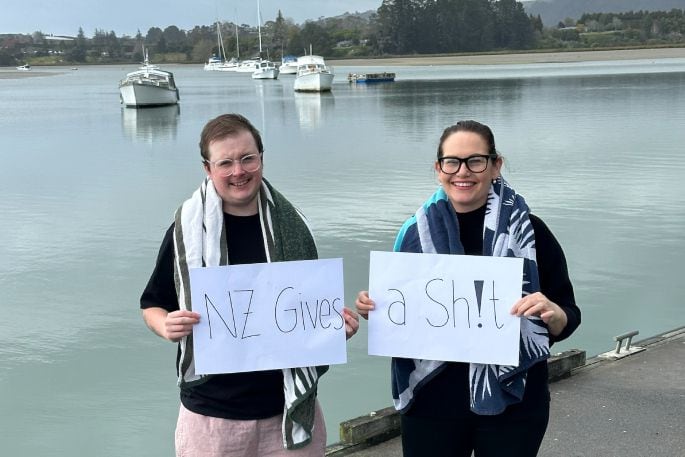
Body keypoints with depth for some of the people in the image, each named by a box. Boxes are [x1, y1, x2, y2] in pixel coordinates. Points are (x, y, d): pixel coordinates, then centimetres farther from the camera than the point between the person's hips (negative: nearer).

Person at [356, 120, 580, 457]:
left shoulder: (528, 231, -6)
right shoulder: (416, 233, -2)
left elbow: (567, 319, -3)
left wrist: (552, 314, -23)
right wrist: (373, 309, -11)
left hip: (512, 406, -1)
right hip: (431, 404, 1)